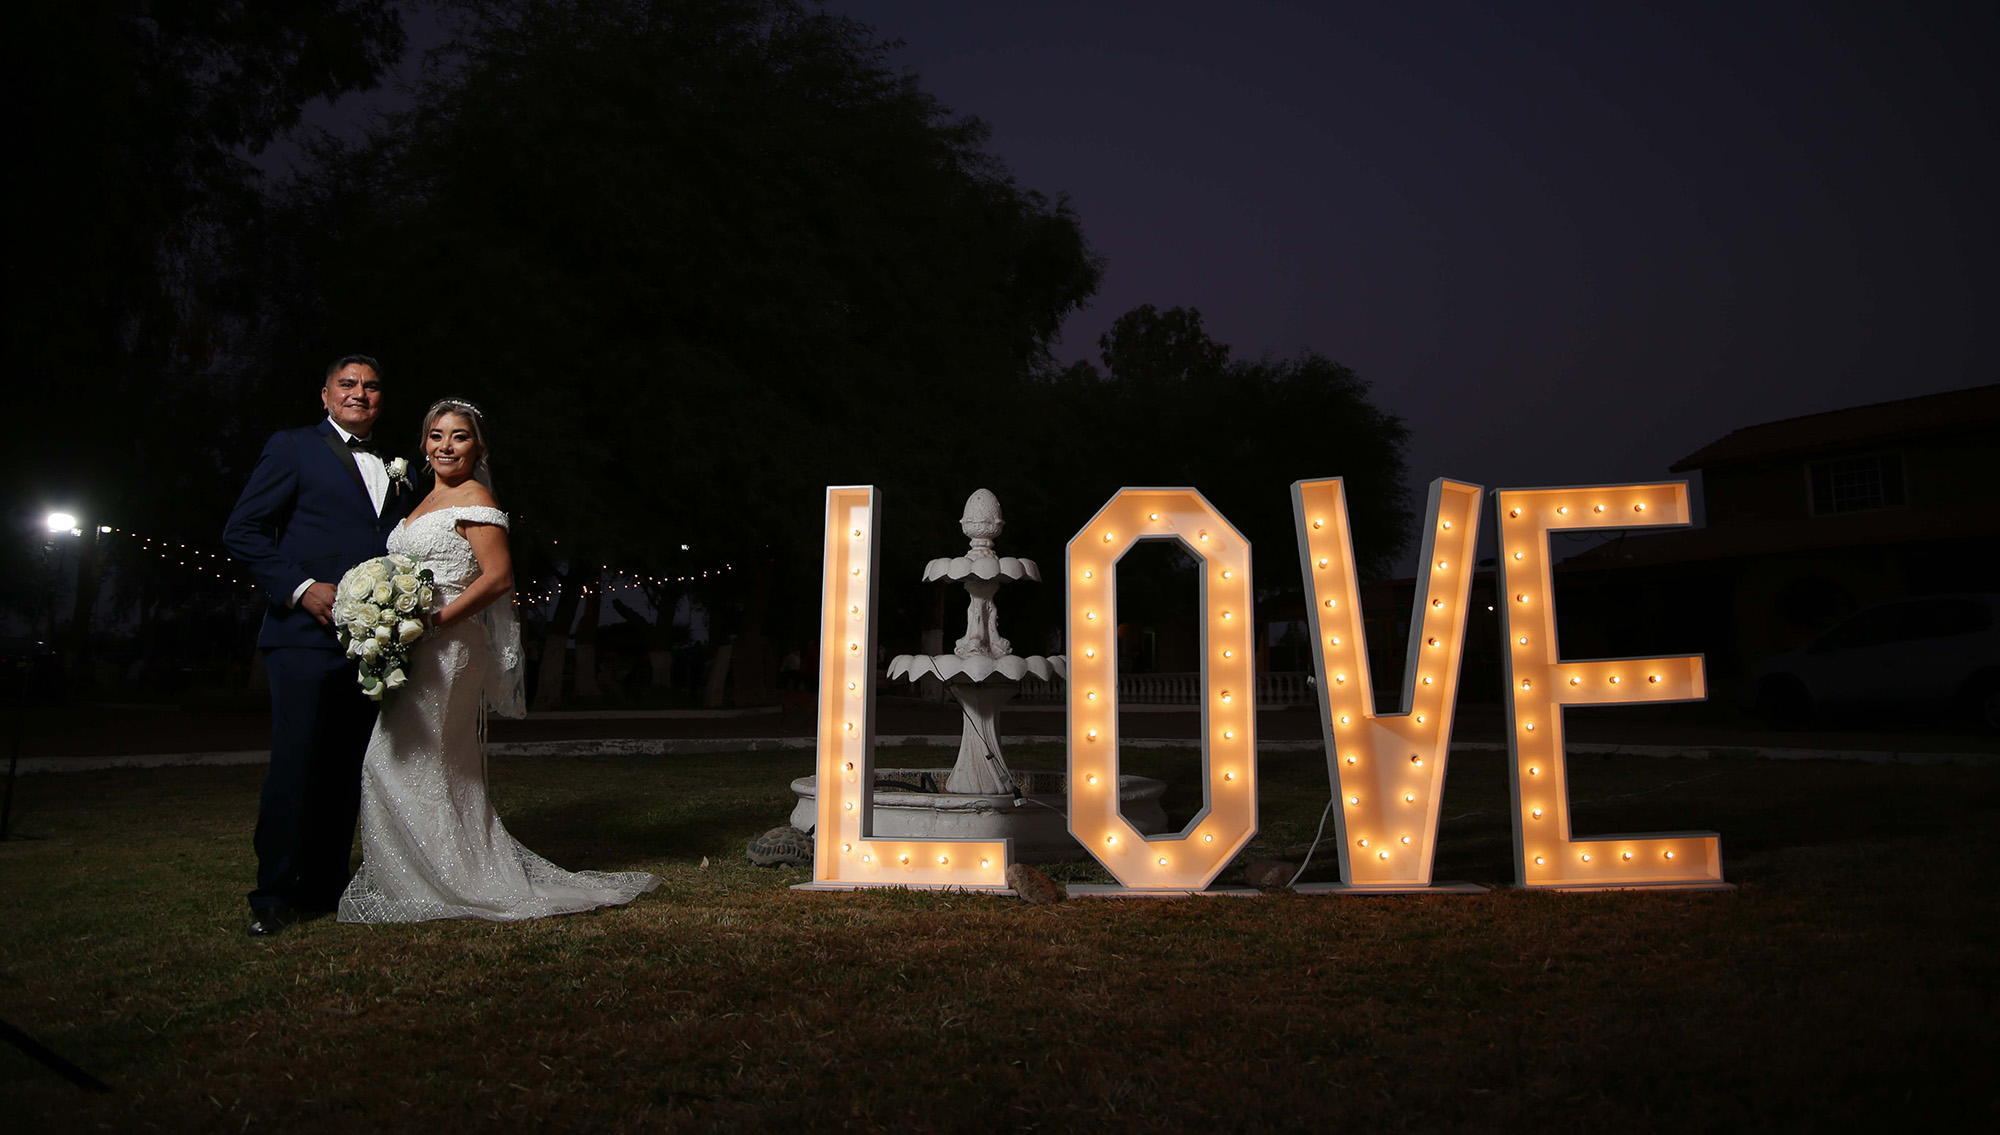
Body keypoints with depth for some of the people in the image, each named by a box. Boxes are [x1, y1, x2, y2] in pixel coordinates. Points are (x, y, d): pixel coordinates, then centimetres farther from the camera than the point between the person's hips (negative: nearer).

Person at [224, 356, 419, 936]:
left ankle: (324, 888, 16)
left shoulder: (396, 470, 20)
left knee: (346, 769, 8)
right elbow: (242, 530, -1)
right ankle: (274, 896, 4)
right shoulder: (293, 447, 5)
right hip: (307, 633, -5)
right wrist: (300, 588, -12)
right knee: (295, 761, -6)